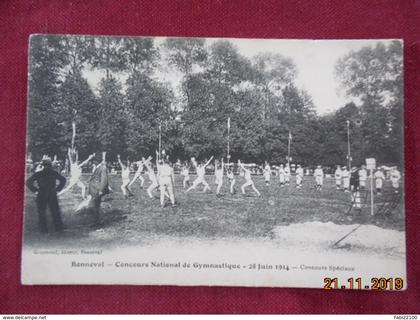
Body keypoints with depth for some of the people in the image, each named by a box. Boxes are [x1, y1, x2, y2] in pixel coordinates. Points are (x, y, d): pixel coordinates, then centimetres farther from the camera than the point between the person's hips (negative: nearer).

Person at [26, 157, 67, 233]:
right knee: (55, 212, 13)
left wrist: (35, 190, 0)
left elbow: (28, 182, -5)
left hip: (41, 196, -2)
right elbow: (63, 180, 7)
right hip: (52, 195, 2)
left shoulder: (38, 174, -2)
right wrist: (58, 189, 8)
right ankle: (58, 227, 12)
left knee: (41, 213, 9)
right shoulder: (54, 173, 3)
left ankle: (44, 229, 6)